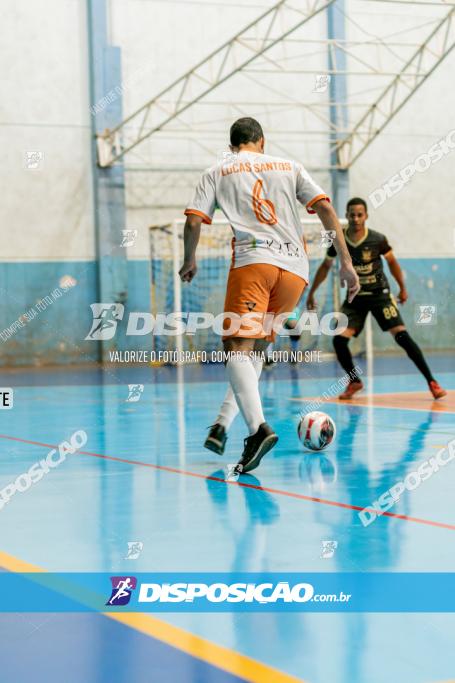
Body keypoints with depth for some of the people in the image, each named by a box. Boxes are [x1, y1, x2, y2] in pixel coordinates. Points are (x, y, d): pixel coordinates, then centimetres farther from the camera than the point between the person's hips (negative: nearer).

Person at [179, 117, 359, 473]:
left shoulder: (217, 172, 17)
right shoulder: (290, 167, 22)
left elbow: (193, 222, 6)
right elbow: (326, 209, 10)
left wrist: (189, 261, 24)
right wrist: (346, 263, 8)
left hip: (253, 260, -4)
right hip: (296, 269, 4)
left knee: (238, 347, -13)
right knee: (256, 347, 16)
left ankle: (258, 428, -36)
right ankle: (222, 425, 7)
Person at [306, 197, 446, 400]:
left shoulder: (378, 239, -13)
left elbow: (392, 262, 5)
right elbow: (325, 266, 10)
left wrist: (402, 288, 11)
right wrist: (311, 292, 13)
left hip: (380, 294, -2)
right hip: (355, 297, 3)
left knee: (401, 335, -16)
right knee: (339, 339, -12)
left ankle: (431, 382, -11)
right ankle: (354, 381, 12)